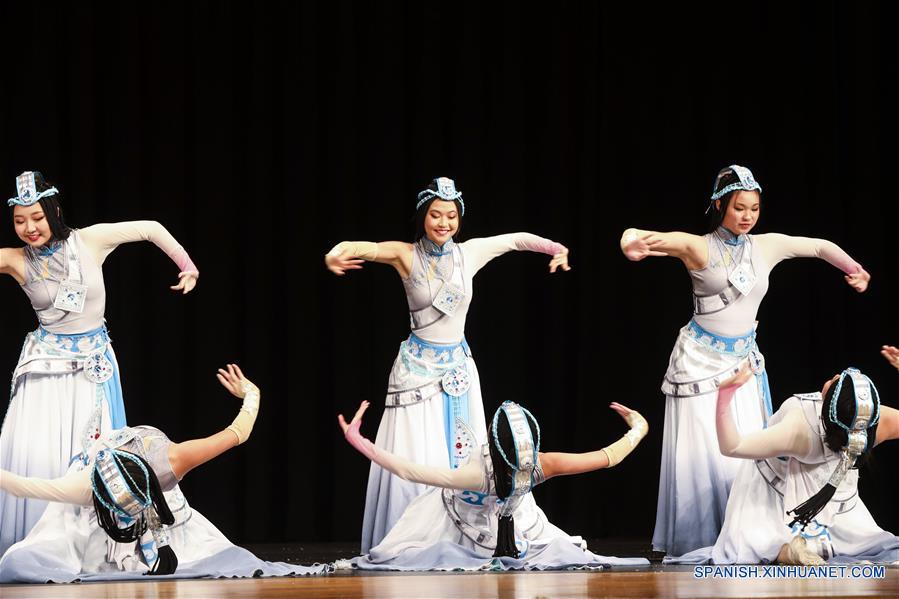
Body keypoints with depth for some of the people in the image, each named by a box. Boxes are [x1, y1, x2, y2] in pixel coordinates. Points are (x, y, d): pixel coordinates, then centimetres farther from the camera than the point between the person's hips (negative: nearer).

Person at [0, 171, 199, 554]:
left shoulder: (89, 241, -6)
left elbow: (151, 229, 1)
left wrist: (187, 266, 2)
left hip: (92, 364, 1)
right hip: (46, 365, -1)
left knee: (92, 452, -1)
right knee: (33, 453, -11)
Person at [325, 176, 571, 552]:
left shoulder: (469, 254, 1)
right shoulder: (406, 255, -8)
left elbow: (516, 239, 11)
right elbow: (358, 248, -21)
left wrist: (555, 248, -4)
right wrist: (335, 256, -43)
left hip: (458, 366, 4)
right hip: (418, 366, -4)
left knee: (462, 459, 4)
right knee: (417, 461, -7)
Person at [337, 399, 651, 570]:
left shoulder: (480, 475, -47)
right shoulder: (542, 467, -37)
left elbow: (410, 471, -49)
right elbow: (609, 457, -28)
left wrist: (358, 440, -47)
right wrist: (638, 429, -10)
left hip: (459, 530, -3)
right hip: (512, 529, 3)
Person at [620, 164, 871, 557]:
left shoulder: (767, 247, 2)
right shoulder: (698, 247, -10)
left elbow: (820, 247, 12)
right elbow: (634, 237, -19)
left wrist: (854, 270, -5)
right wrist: (633, 243, -44)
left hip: (742, 362, 4)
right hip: (700, 362, -4)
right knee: (703, 453, -6)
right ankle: (695, 542, 2)